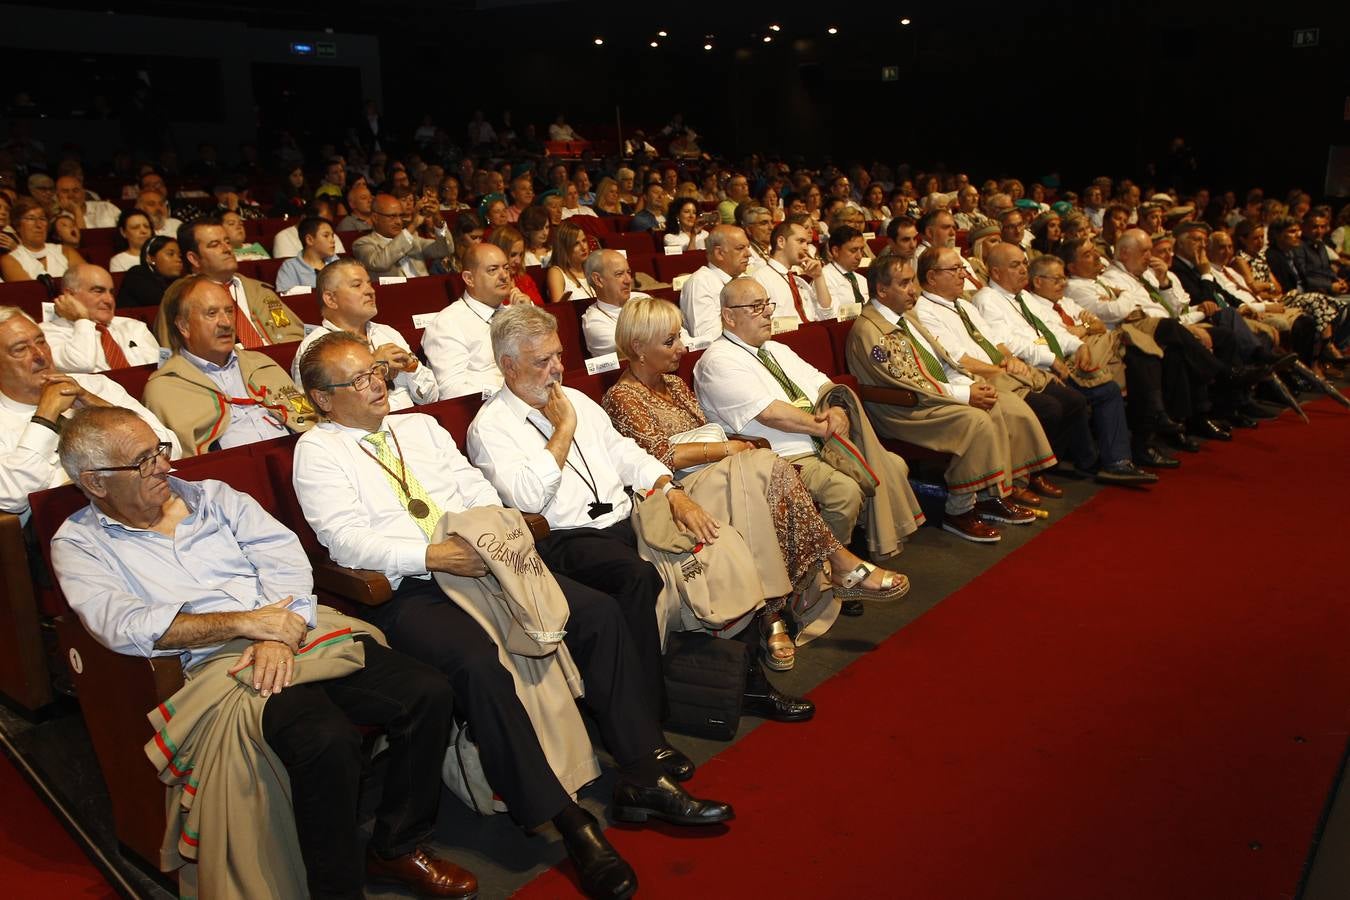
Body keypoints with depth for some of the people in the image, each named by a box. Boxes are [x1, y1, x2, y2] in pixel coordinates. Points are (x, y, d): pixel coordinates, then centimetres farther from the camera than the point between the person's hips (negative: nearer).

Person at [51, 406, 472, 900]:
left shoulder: (213, 495, 18)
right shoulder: (78, 544, 8)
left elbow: (284, 554, 5)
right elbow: (123, 626, -10)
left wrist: (281, 635, -14)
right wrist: (248, 623, -15)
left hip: (301, 630, 5)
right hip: (219, 659, -4)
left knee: (429, 693, -15)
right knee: (328, 740, -33)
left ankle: (398, 847, 5)